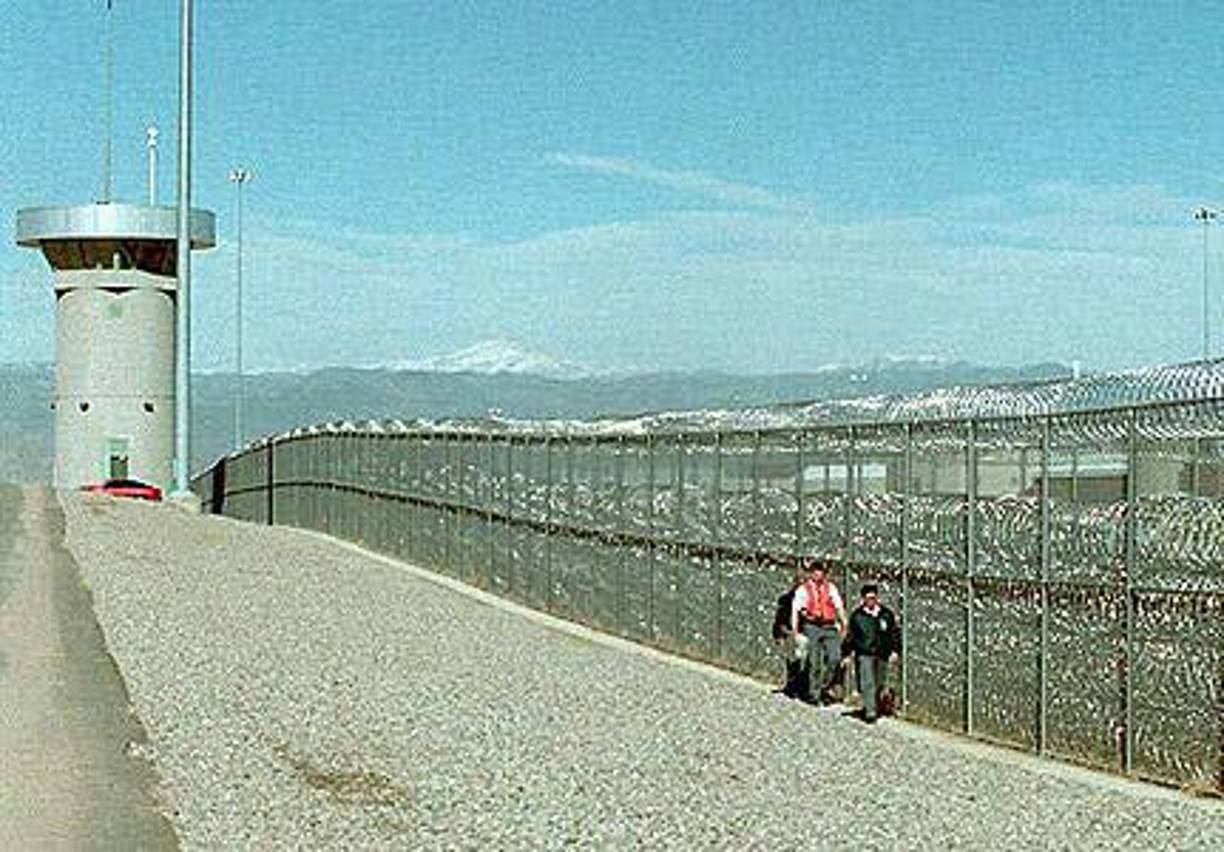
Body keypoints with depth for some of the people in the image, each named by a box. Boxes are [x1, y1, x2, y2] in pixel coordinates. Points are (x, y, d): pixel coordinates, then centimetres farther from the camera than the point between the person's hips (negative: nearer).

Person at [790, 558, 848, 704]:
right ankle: (813, 693, 8)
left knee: (835, 658, -11)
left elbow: (839, 607, 13)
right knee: (814, 662, -2)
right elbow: (795, 611, 1)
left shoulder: (830, 588, 9)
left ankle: (825, 687, 9)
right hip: (812, 627, -2)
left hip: (830, 627, 3)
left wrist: (843, 625, 6)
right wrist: (795, 630, -4)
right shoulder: (803, 590, 1)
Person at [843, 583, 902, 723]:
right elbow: (850, 636, 5)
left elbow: (895, 632, 11)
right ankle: (870, 711, -15)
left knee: (879, 684, 10)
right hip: (864, 653, -3)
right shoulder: (857, 615, 0)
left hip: (882, 654, 3)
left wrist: (895, 650, 4)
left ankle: (874, 707, 27)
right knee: (867, 683, -12)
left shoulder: (886, 614, 6)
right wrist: (846, 653, 4)